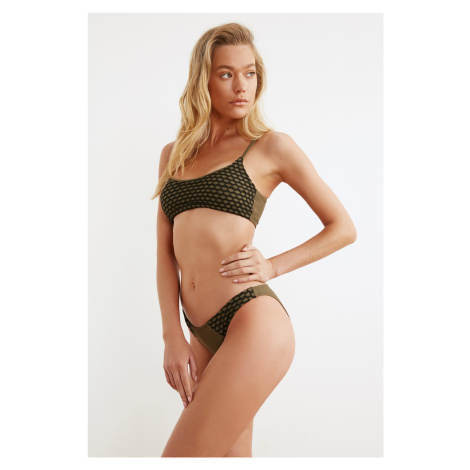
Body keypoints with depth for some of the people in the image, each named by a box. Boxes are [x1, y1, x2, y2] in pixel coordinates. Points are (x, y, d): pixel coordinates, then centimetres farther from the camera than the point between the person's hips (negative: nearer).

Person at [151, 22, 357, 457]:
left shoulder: (270, 147, 2)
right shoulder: (173, 155, 15)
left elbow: (343, 228, 7)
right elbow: (165, 251, 10)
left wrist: (273, 267, -4)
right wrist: (173, 337, 0)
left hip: (254, 324, -5)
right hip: (205, 338, 5)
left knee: (180, 456, -7)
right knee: (231, 455, 14)